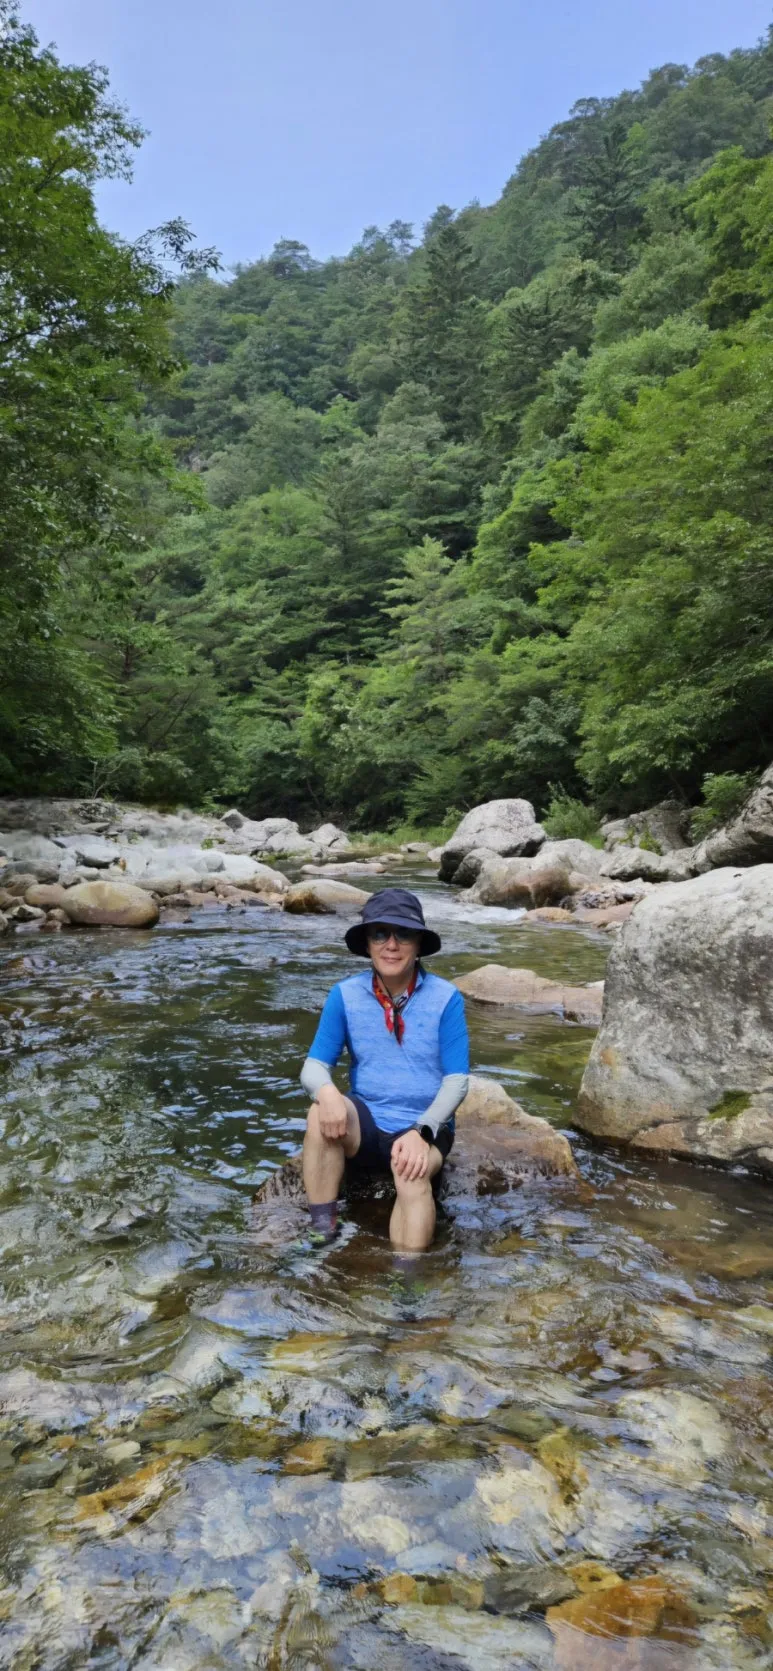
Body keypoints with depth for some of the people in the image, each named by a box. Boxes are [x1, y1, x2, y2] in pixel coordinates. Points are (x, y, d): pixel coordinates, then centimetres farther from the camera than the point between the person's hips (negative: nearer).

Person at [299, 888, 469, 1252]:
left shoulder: (445, 998, -10)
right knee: (324, 1112, -30)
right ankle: (321, 1234, -18)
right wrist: (327, 1092, -32)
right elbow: (314, 1067, -7)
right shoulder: (345, 995, -5)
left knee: (413, 1178, -34)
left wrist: (420, 1131, -26)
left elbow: (456, 1081, -10)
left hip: (424, 1128, -2)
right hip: (365, 1125, 2)